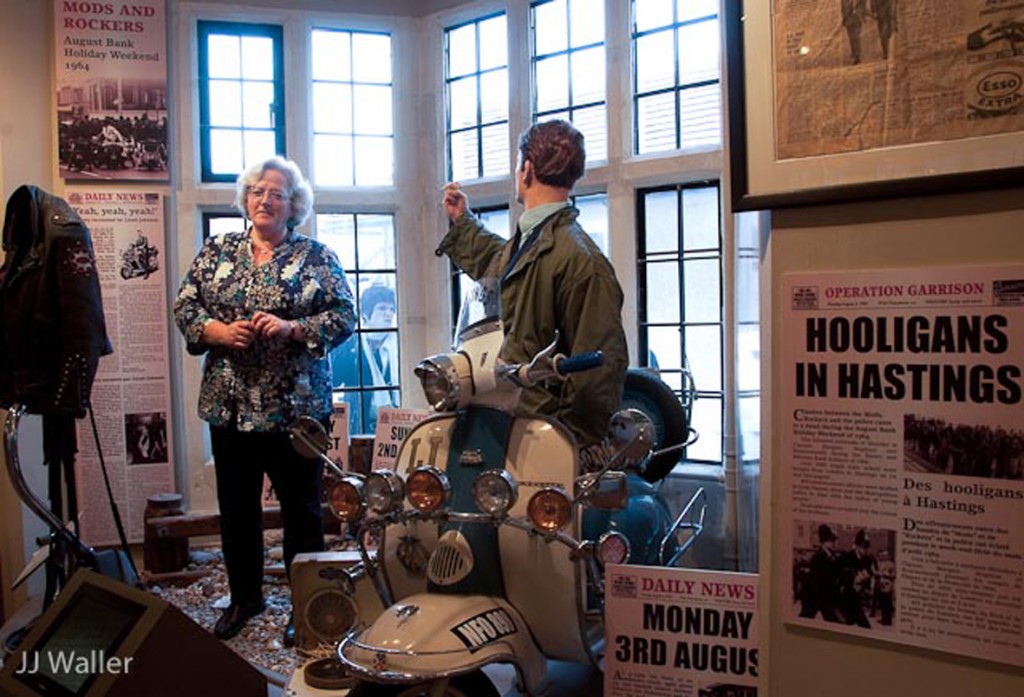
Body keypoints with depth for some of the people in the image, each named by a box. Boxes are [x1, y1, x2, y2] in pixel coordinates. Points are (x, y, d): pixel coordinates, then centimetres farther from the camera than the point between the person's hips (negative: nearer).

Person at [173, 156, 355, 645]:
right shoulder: (217, 251, 10)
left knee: (301, 508, 7)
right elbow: (185, 308, 7)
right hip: (229, 404, 3)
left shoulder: (316, 257, 1)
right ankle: (244, 597, 33)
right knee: (236, 506, 14)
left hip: (296, 406, -3)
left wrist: (292, 328, -19)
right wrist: (219, 331, -11)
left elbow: (344, 316, -5)